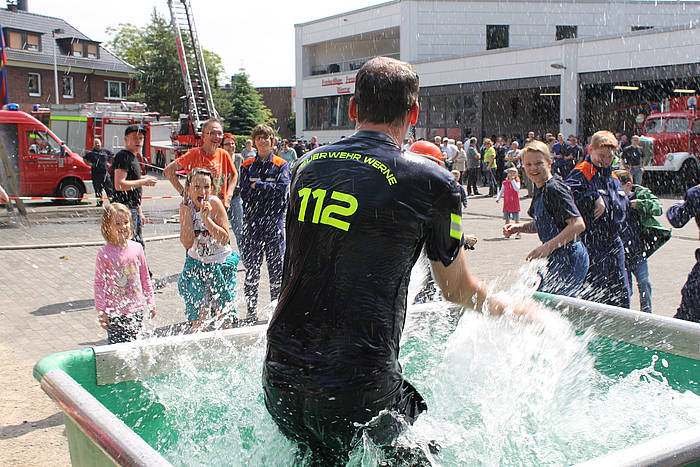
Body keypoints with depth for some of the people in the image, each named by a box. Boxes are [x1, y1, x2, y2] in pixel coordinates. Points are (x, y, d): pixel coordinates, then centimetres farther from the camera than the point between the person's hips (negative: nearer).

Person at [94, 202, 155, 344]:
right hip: (114, 310, -2)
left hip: (136, 308, 3)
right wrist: (101, 311, -7)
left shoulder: (136, 248, 2)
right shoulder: (104, 253, -7)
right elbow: (99, 283, -5)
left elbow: (145, 278, 10)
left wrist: (150, 303, 11)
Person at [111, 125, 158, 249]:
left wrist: (140, 212, 22)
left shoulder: (135, 158, 19)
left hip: (133, 209, 10)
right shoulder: (123, 156, -12)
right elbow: (119, 185, -24)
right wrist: (143, 181, -17)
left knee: (140, 246, 15)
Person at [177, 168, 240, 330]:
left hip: (221, 261, -2)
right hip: (196, 262, 2)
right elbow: (187, 244, -16)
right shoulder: (185, 206, -8)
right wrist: (187, 213, -21)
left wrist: (206, 218, -29)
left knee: (223, 309, 1)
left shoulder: (214, 203, -17)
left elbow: (224, 239, -20)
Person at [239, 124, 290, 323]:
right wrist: (269, 189, -13)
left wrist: (258, 186, -8)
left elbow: (282, 189, -10)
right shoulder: (247, 166, 10)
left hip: (274, 220, -1)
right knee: (251, 267, 3)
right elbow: (245, 193, -3)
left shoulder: (281, 165, 6)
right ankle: (251, 310, 11)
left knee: (276, 266, 2)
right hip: (252, 220, 1)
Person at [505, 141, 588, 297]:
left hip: (569, 260, -10)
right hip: (557, 260, 10)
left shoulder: (554, 188, -17)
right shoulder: (540, 189, 12)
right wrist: (518, 227, 7)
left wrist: (547, 247, -27)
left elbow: (578, 225, -25)